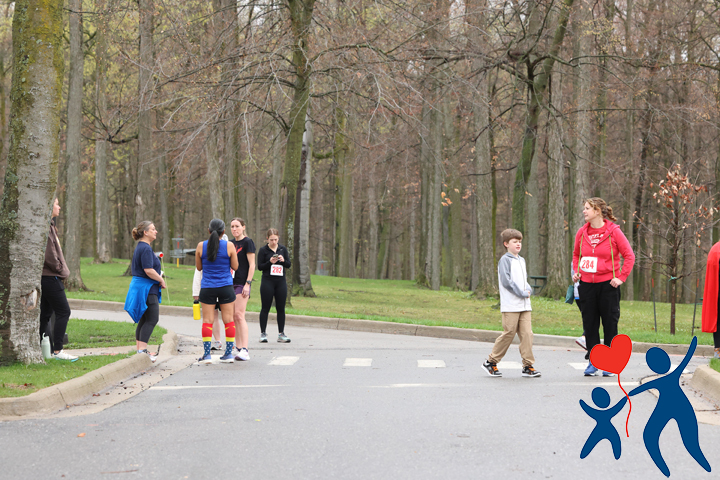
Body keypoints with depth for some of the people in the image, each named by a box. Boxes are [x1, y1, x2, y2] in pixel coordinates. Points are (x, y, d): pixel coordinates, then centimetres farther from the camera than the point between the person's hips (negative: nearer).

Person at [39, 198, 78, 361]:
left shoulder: (49, 225, 17)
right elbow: (49, 255, -22)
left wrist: (62, 270, 12)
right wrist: (62, 271, -10)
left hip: (47, 276, 11)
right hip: (50, 277, -11)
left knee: (45, 314, 12)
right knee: (63, 311, -7)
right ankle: (57, 350, -6)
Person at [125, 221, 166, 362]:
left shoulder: (140, 247, 16)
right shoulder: (145, 249, -17)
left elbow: (133, 267, 25)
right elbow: (148, 271, -24)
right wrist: (161, 280, -10)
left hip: (139, 286, 11)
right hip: (146, 288, -11)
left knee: (143, 320, 13)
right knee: (152, 319, -10)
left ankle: (139, 348, 16)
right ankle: (142, 349, -13)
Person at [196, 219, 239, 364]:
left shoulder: (201, 246, -3)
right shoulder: (229, 246, -6)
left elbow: (199, 267, 7)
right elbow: (235, 266, 1)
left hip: (207, 288, 0)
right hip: (226, 287, 0)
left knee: (207, 321, 3)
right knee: (228, 320, 7)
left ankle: (206, 354, 0)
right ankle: (229, 353, 9)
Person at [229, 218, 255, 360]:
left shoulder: (248, 242, -5)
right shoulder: (231, 243, 16)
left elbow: (252, 265, -9)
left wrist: (248, 283, -15)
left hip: (242, 283, -7)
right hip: (230, 283, 7)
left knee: (239, 315, -15)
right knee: (233, 317, 5)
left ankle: (245, 350, -17)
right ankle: (239, 348, 9)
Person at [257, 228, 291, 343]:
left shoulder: (283, 249, 9)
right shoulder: (263, 250, -1)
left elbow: (289, 265, 9)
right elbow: (259, 267, -3)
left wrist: (283, 260, -12)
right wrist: (270, 262, -18)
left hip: (281, 282, 3)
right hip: (267, 282, -3)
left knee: (281, 308, 4)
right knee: (265, 308, 0)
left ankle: (281, 334, 10)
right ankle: (263, 334, 6)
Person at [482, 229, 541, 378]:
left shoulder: (521, 260, 19)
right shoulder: (505, 260, -5)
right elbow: (506, 281, -13)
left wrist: (529, 290, 4)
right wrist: (521, 293, -13)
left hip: (524, 305, 7)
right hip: (510, 305, -7)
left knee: (527, 333, -1)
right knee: (509, 334, -6)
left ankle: (528, 365, 2)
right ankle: (491, 362, 7)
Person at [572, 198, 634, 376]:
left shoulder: (613, 231, -7)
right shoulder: (582, 233, 6)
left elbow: (629, 255, -5)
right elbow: (576, 254, 22)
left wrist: (621, 277, -10)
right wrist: (576, 271, 8)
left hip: (607, 284, -4)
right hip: (586, 284, 4)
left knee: (610, 323, 3)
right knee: (589, 323, 7)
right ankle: (593, 361, 15)